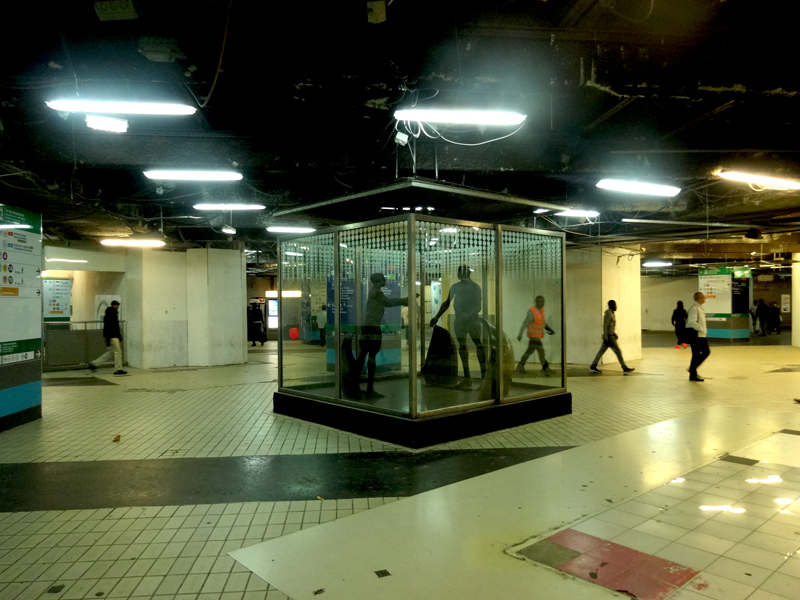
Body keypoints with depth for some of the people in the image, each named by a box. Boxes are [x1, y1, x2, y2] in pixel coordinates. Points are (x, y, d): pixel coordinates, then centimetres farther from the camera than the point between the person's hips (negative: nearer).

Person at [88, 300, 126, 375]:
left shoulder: (114, 314, 17)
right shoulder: (109, 315, -14)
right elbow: (107, 327, -21)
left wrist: (119, 335, 25)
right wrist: (108, 338, -24)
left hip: (115, 336, 10)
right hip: (112, 336, -10)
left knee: (111, 352, 16)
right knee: (118, 352, -7)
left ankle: (94, 363, 21)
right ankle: (118, 370, -1)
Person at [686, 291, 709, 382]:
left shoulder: (700, 308, 14)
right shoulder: (694, 308, -16)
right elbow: (692, 322, -24)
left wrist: (704, 330, 12)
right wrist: (702, 329, -21)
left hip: (701, 335, 10)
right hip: (695, 335, -10)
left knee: (706, 352, 13)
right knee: (696, 354, -4)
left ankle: (692, 369, 23)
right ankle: (693, 375, 6)